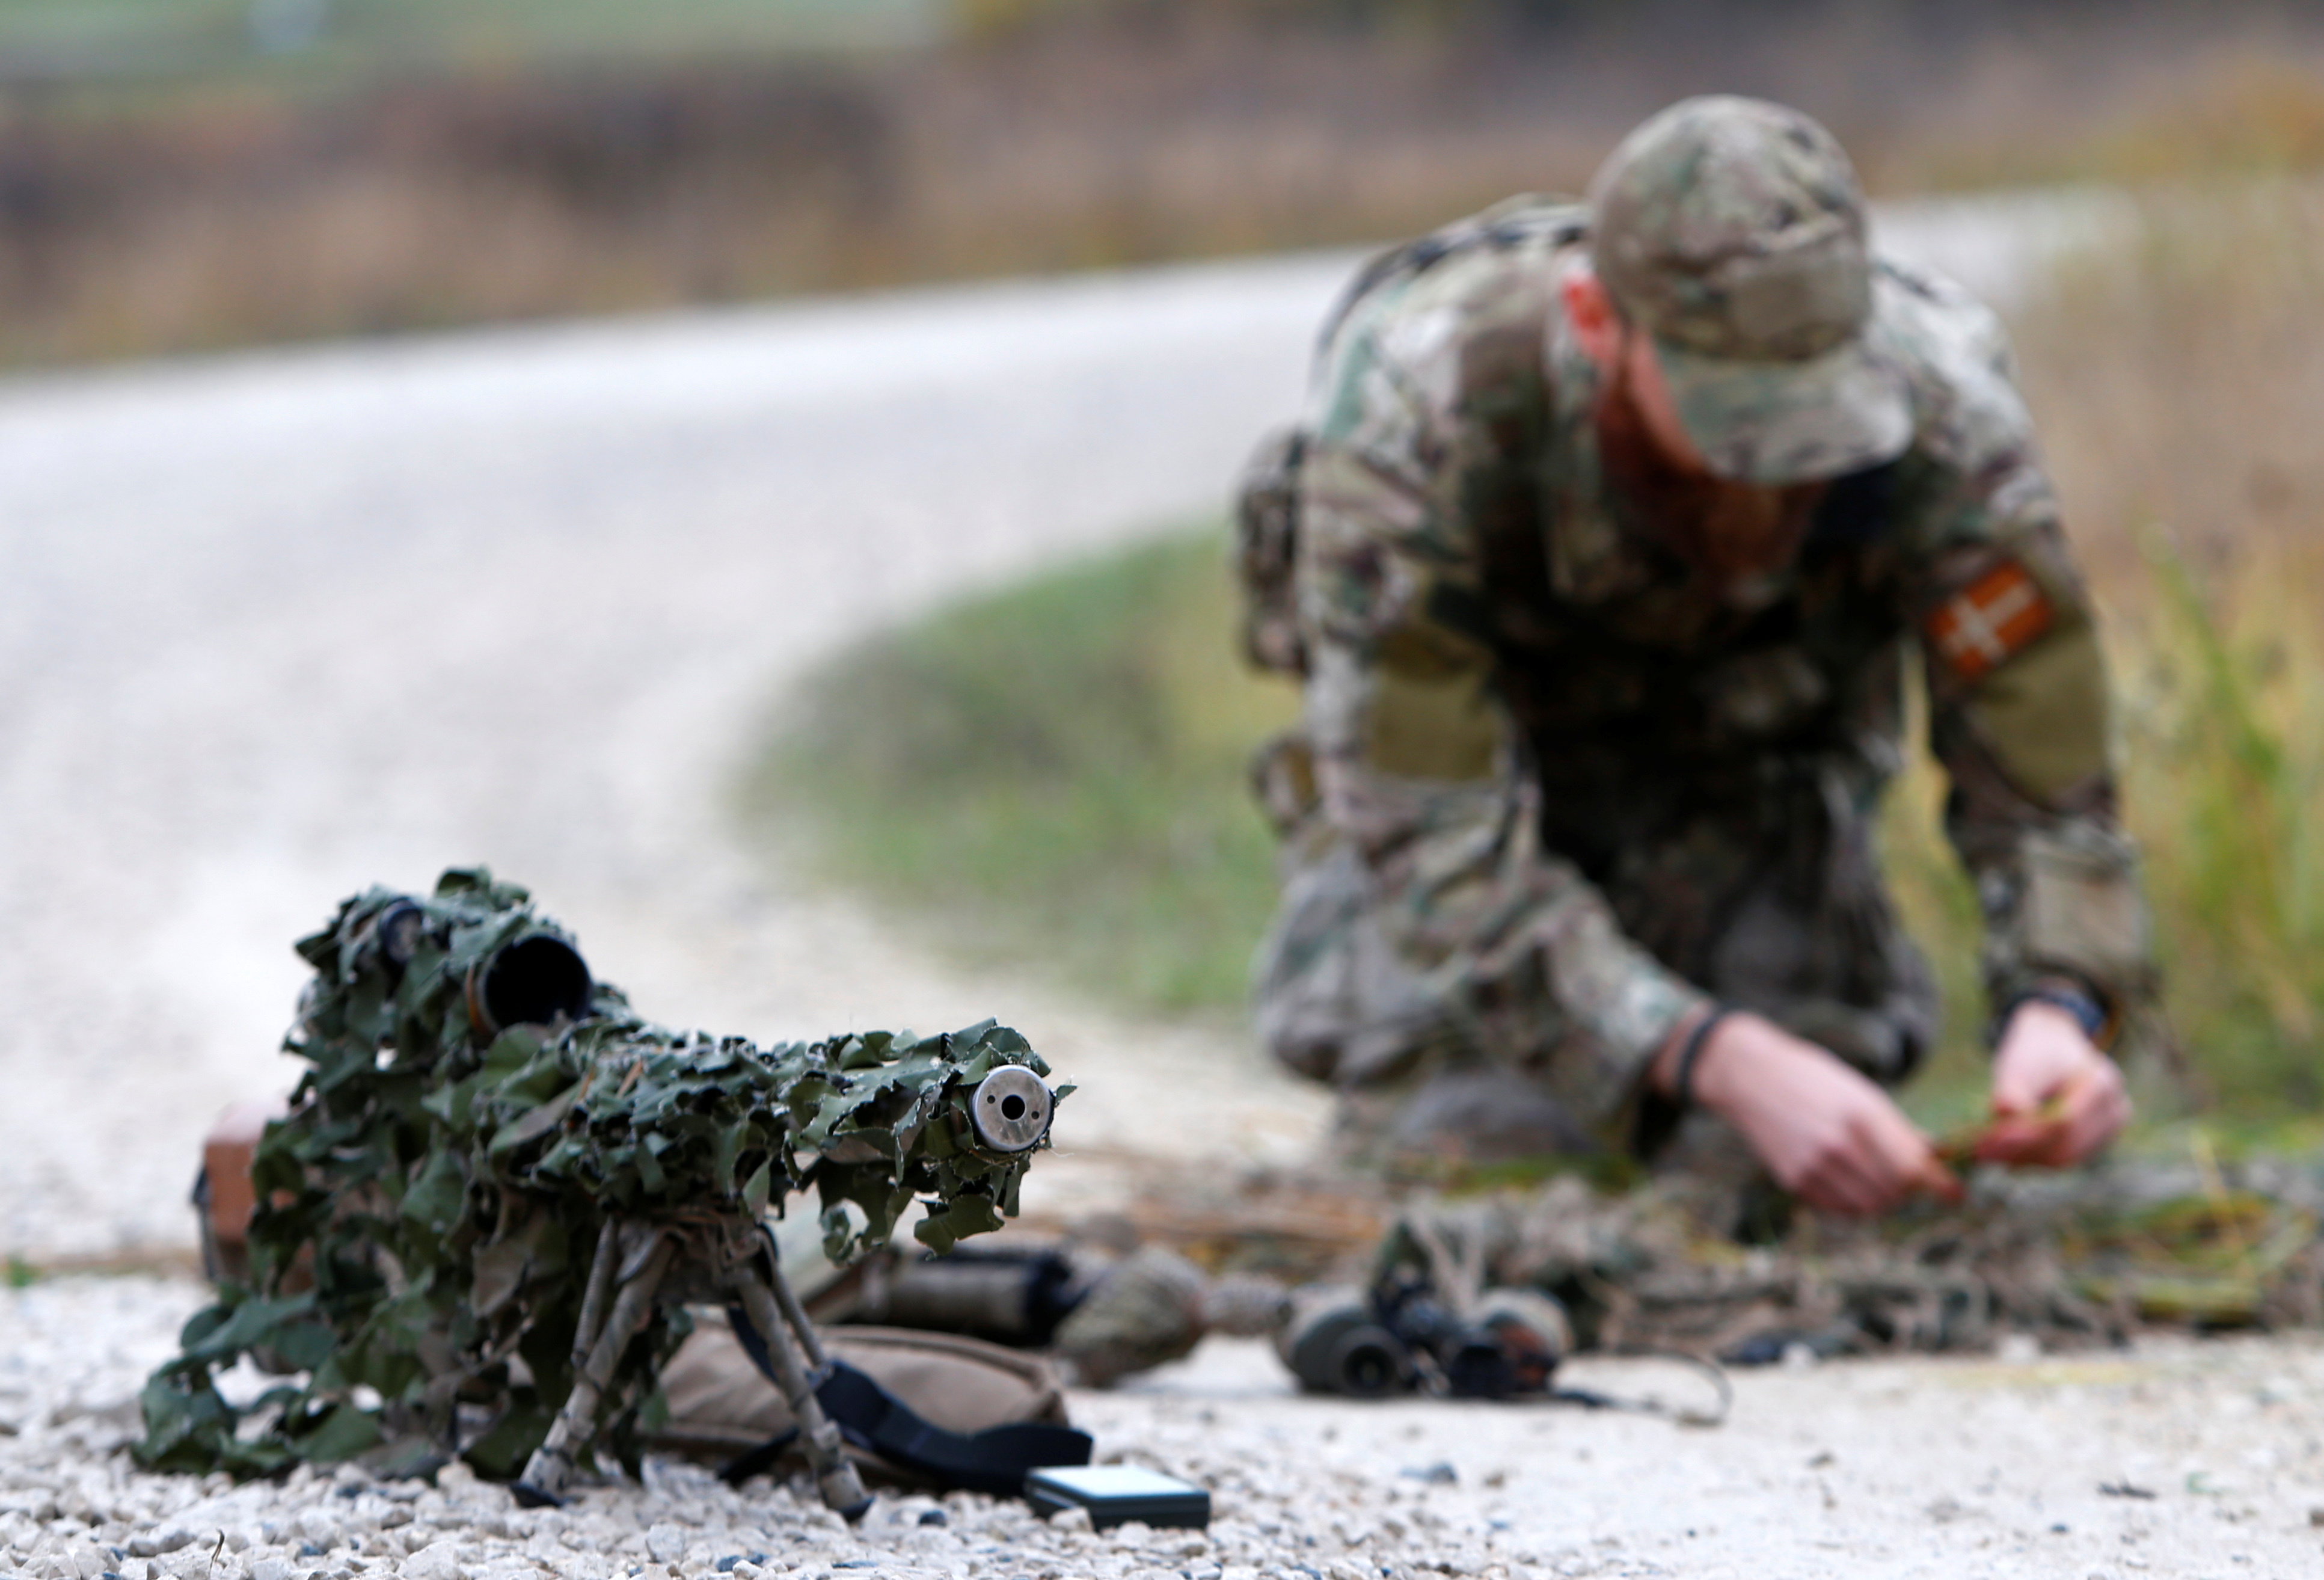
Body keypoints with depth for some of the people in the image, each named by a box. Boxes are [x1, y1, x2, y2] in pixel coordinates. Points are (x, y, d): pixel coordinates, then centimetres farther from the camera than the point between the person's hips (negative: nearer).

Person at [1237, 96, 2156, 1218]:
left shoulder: (1940, 407, -36)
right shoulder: (1410, 407, -42)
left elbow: (2042, 778, -27)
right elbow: (1441, 852, -41)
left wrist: (2059, 1011, -49)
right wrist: (1725, 1063, -54)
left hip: (1753, 731, 1)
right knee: (1479, 1116, -18)